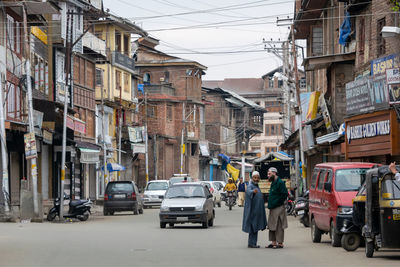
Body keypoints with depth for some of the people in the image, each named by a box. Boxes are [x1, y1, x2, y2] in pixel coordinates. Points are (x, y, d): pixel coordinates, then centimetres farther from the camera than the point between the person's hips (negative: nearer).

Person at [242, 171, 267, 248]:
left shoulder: (256, 186, 16)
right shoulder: (250, 186, -13)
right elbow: (248, 191, -38)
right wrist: (253, 191, -59)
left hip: (257, 211, 9)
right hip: (252, 210, -9)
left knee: (255, 227, 10)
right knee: (253, 227, -9)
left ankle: (252, 243, 15)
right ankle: (251, 244, -7)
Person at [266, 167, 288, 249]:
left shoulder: (280, 183, -12)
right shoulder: (273, 183, 18)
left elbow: (284, 194, -18)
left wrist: (277, 202, -15)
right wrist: (270, 204, 14)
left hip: (278, 208, -10)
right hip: (272, 208, 10)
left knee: (279, 226, -7)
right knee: (272, 226, 12)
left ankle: (280, 243, -4)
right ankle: (273, 242, 19)